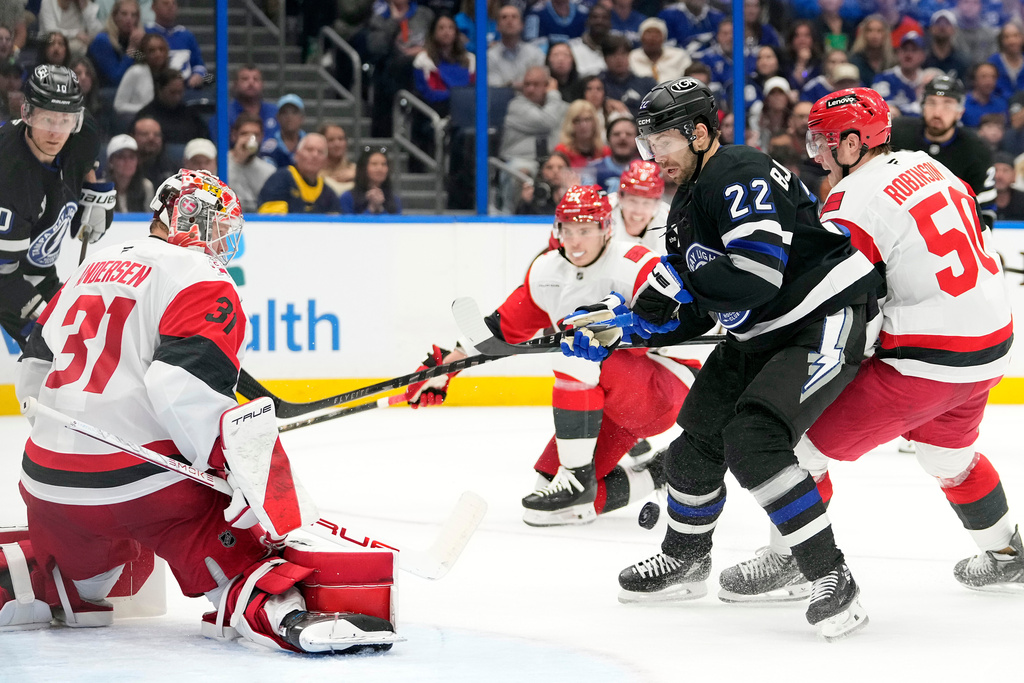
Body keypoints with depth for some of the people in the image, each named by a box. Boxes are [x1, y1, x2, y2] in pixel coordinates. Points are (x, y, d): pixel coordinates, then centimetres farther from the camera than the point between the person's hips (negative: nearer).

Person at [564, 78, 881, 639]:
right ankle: (684, 560, 38)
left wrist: (675, 280, -20)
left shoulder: (742, 176, -20)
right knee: (700, 432, 14)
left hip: (824, 317, -10)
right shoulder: (687, 204, 12)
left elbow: (757, 276, -32)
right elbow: (694, 311, 17)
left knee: (752, 440, -23)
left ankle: (832, 580, -18)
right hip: (759, 334, 11)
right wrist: (622, 331, 5)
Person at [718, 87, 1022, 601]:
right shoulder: (927, 167, 9)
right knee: (949, 454, 33)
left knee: (803, 440, 0)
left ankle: (788, 563, 8)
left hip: (924, 361, -9)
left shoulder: (854, 202, -16)